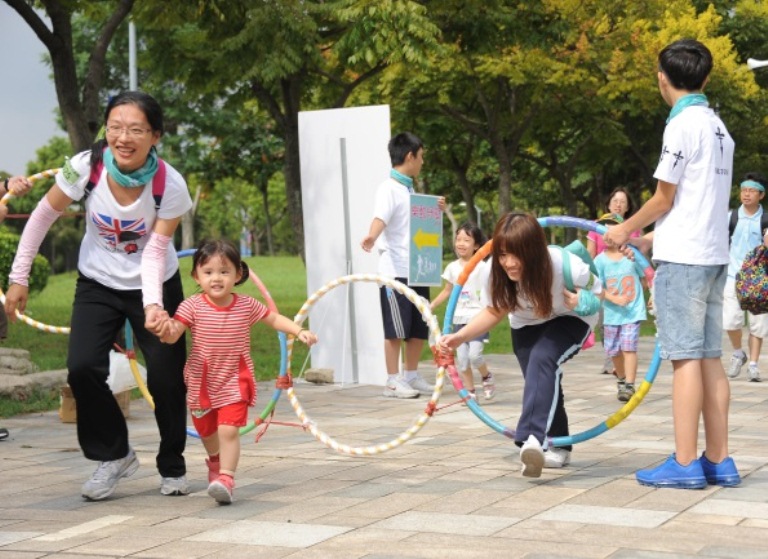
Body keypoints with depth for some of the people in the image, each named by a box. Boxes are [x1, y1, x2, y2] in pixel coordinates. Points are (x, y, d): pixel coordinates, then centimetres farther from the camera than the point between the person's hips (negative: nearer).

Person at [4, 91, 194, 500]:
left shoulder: (170, 185, -24)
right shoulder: (86, 167, -23)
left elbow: (155, 252, -22)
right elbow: (43, 217, -9)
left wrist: (153, 304, -37)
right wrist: (19, 276, -8)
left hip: (155, 285, -1)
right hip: (98, 284, 1)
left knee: (167, 377, -3)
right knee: (82, 368, -17)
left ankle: (172, 466, 21)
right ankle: (114, 455, 4)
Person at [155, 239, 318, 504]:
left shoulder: (247, 306, -6)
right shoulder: (192, 306, -12)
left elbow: (274, 318, 8)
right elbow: (173, 335, -21)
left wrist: (299, 331, -4)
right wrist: (167, 330, -44)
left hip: (234, 382, -1)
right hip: (201, 382, 1)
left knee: (229, 430, -18)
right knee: (206, 431, 19)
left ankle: (225, 479, -16)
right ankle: (216, 462, 49)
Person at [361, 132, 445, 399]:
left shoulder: (410, 189, 18)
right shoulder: (389, 188, -9)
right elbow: (380, 218, -27)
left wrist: (435, 209, 12)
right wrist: (371, 237, -47)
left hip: (417, 270, 8)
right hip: (395, 270, -8)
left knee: (419, 328, 11)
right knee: (396, 329, -4)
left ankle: (411, 376, 21)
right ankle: (393, 381, 2)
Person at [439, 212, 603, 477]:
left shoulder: (564, 266, -38)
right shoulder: (497, 271, -28)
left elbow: (597, 289, -16)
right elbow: (495, 311, -9)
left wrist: (586, 302, -39)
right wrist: (460, 337, -22)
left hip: (569, 319, -4)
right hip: (527, 326, 4)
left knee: (543, 359, -31)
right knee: (544, 383, 1)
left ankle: (534, 440, -42)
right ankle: (557, 448, 25)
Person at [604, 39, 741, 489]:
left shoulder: (683, 125, -11)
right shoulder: (718, 126, 14)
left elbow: (663, 200, -9)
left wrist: (625, 230, 7)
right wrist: (650, 237, 25)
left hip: (683, 258, -8)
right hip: (714, 254, 8)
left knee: (686, 358, -7)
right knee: (710, 358, 8)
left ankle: (686, 464, -6)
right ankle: (719, 460, 10)